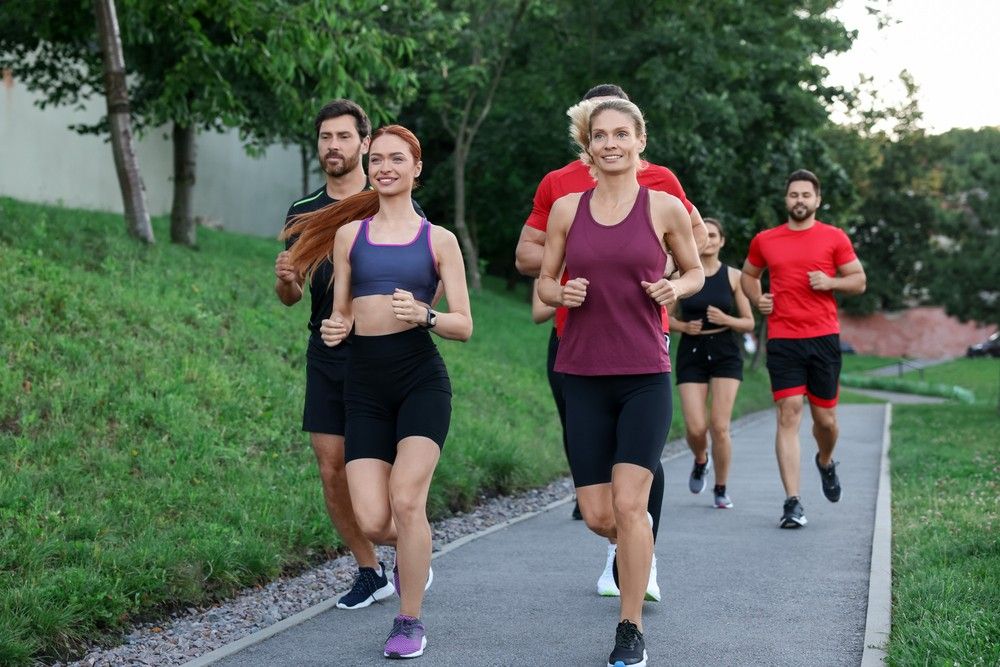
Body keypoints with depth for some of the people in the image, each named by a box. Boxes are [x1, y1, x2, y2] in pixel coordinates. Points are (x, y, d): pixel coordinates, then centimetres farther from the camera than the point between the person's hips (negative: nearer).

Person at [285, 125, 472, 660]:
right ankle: (411, 552, 31)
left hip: (421, 378, -2)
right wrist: (334, 329, -6)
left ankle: (410, 621, 3)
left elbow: (464, 325, 3)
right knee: (372, 522, -7)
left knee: (406, 501, -17)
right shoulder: (349, 233, 12)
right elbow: (341, 313, 17)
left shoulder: (438, 240, 6)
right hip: (364, 383, 2)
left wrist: (423, 315, -17)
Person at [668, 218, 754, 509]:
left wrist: (726, 319, -14)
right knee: (695, 428, -8)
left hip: (725, 354, 0)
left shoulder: (733, 276, 2)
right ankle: (700, 461, 28)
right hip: (691, 354, 0)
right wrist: (684, 326, -10)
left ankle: (721, 489, 9)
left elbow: (749, 323, 5)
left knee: (720, 425, -9)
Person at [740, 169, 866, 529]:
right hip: (782, 340, 0)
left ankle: (825, 461, 44)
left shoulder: (834, 238, 5)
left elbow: (859, 281, 8)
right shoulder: (765, 241, 9)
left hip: (824, 337, 0)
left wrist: (830, 282, -11)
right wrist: (757, 299, 4)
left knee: (825, 417, 7)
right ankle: (792, 503, -11)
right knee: (789, 414, -9)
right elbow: (748, 275, 24)